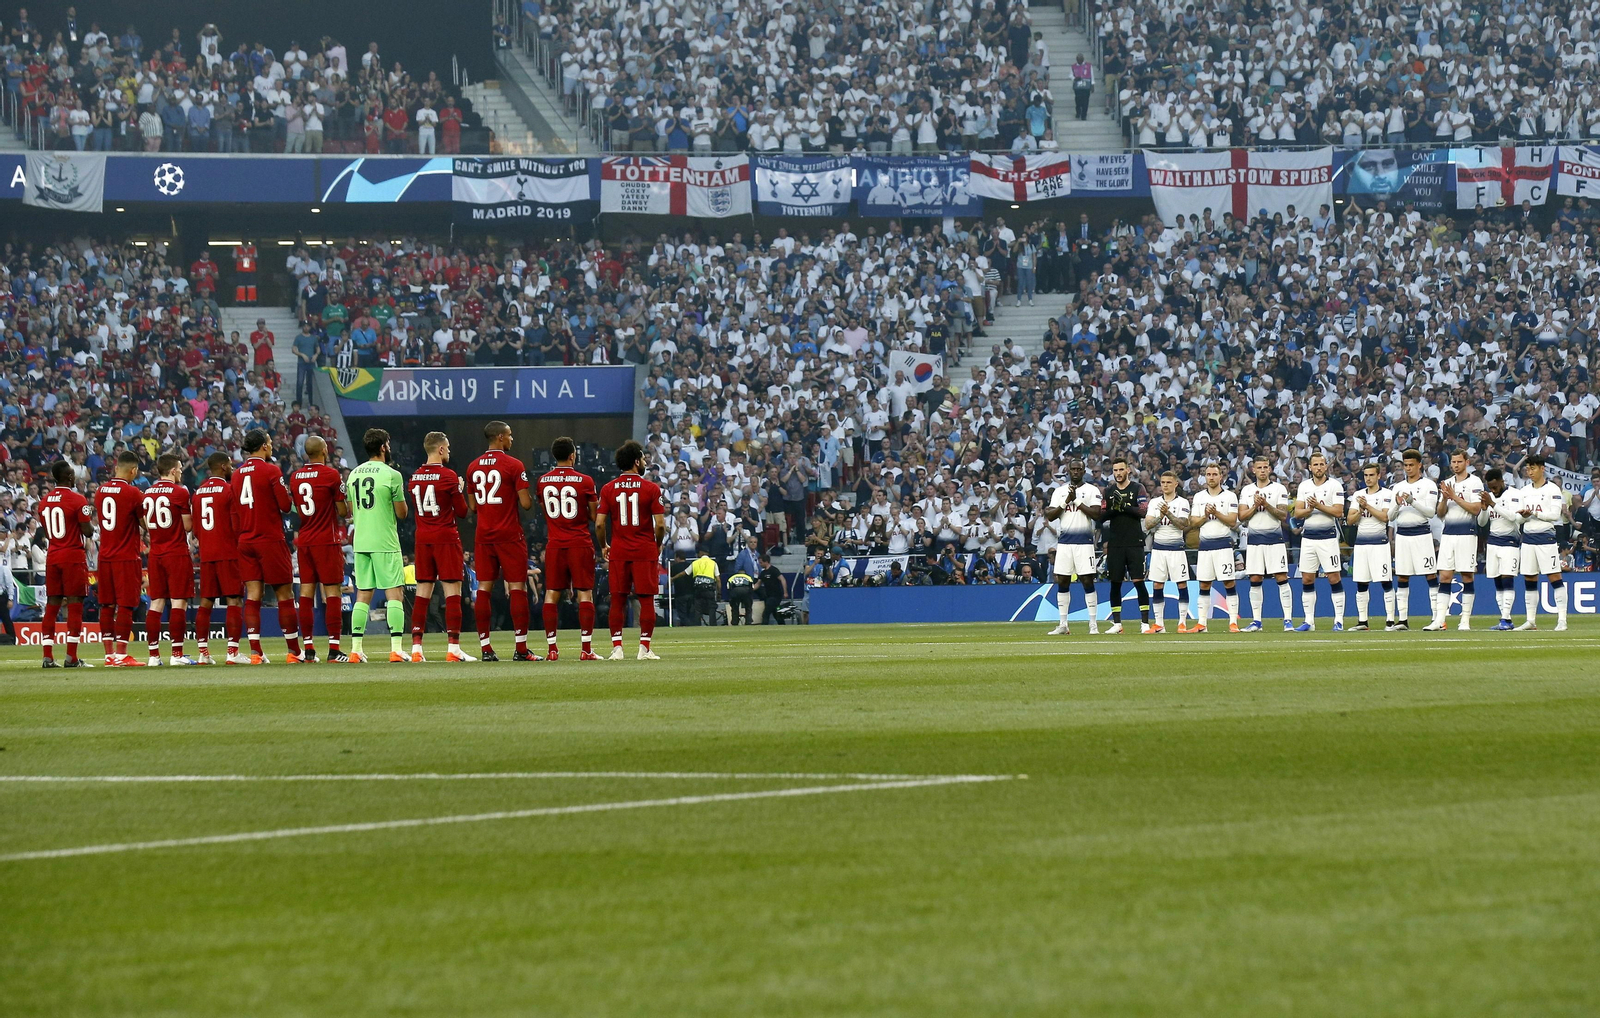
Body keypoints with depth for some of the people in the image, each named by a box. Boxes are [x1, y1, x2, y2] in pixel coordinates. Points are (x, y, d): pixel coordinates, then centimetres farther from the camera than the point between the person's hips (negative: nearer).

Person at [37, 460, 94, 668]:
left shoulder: (44, 501, 8)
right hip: (73, 557, -6)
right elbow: (88, 532, -11)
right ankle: (71, 657, -7)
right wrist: (90, 517, 7)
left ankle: (48, 657, 4)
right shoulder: (78, 500, -11)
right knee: (74, 604, -3)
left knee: (51, 605, 7)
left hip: (52, 557, 6)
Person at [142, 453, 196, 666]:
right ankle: (176, 654, -9)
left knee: (156, 603, 7)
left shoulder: (148, 493, 9)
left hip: (155, 553, 6)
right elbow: (188, 526, -6)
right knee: (179, 603, -4)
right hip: (177, 553, -6)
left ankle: (154, 654, 6)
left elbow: (147, 526, 15)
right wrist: (189, 511, 12)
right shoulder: (180, 492, -10)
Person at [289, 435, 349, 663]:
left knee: (306, 592, 6)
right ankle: (334, 649, -8)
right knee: (332, 592, -3)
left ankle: (309, 649, 6)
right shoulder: (331, 475, -9)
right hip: (327, 541, -5)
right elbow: (343, 512, -6)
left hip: (304, 541, 5)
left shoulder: (295, 477, 7)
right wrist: (347, 510, 15)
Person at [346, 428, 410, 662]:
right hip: (385, 543, -6)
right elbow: (402, 513, -6)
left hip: (361, 543, 6)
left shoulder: (354, 474, 9)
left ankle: (356, 649, 8)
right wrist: (401, 503, 13)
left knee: (363, 595, 10)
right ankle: (396, 649, -10)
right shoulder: (392, 475, -10)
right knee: (394, 593, -3)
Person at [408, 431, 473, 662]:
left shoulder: (415, 477, 8)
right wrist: (461, 490, 12)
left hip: (423, 539, 6)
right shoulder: (448, 476, -10)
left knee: (422, 593, 7)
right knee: (452, 591, -3)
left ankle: (416, 647, 3)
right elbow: (462, 512, -5)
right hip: (446, 539, -6)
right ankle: (454, 648, -8)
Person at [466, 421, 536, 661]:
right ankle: (521, 649, -6)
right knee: (517, 588, -3)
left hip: (483, 535, 5)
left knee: (483, 588, 5)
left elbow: (472, 507, 13)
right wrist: (529, 496, 9)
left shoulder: (473, 467, 9)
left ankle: (485, 648, 3)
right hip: (509, 535, -5)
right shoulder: (513, 465, -9)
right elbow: (526, 503, -12)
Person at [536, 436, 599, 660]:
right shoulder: (585, 481, -6)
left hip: (554, 544, 3)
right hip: (580, 544, -3)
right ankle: (587, 648, -6)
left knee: (552, 594, 6)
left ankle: (551, 648, 3)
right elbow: (594, 516, 0)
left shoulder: (542, 481, 4)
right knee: (584, 593, -1)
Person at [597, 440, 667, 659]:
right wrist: (657, 545, 10)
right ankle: (644, 648, 0)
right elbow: (660, 524, -8)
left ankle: (616, 647, 1)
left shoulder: (608, 489, 2)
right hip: (645, 551, -2)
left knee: (617, 600, 5)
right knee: (647, 600, 3)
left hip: (618, 551, 2)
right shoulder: (651, 488, -4)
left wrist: (603, 547, 14)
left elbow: (599, 523, -2)